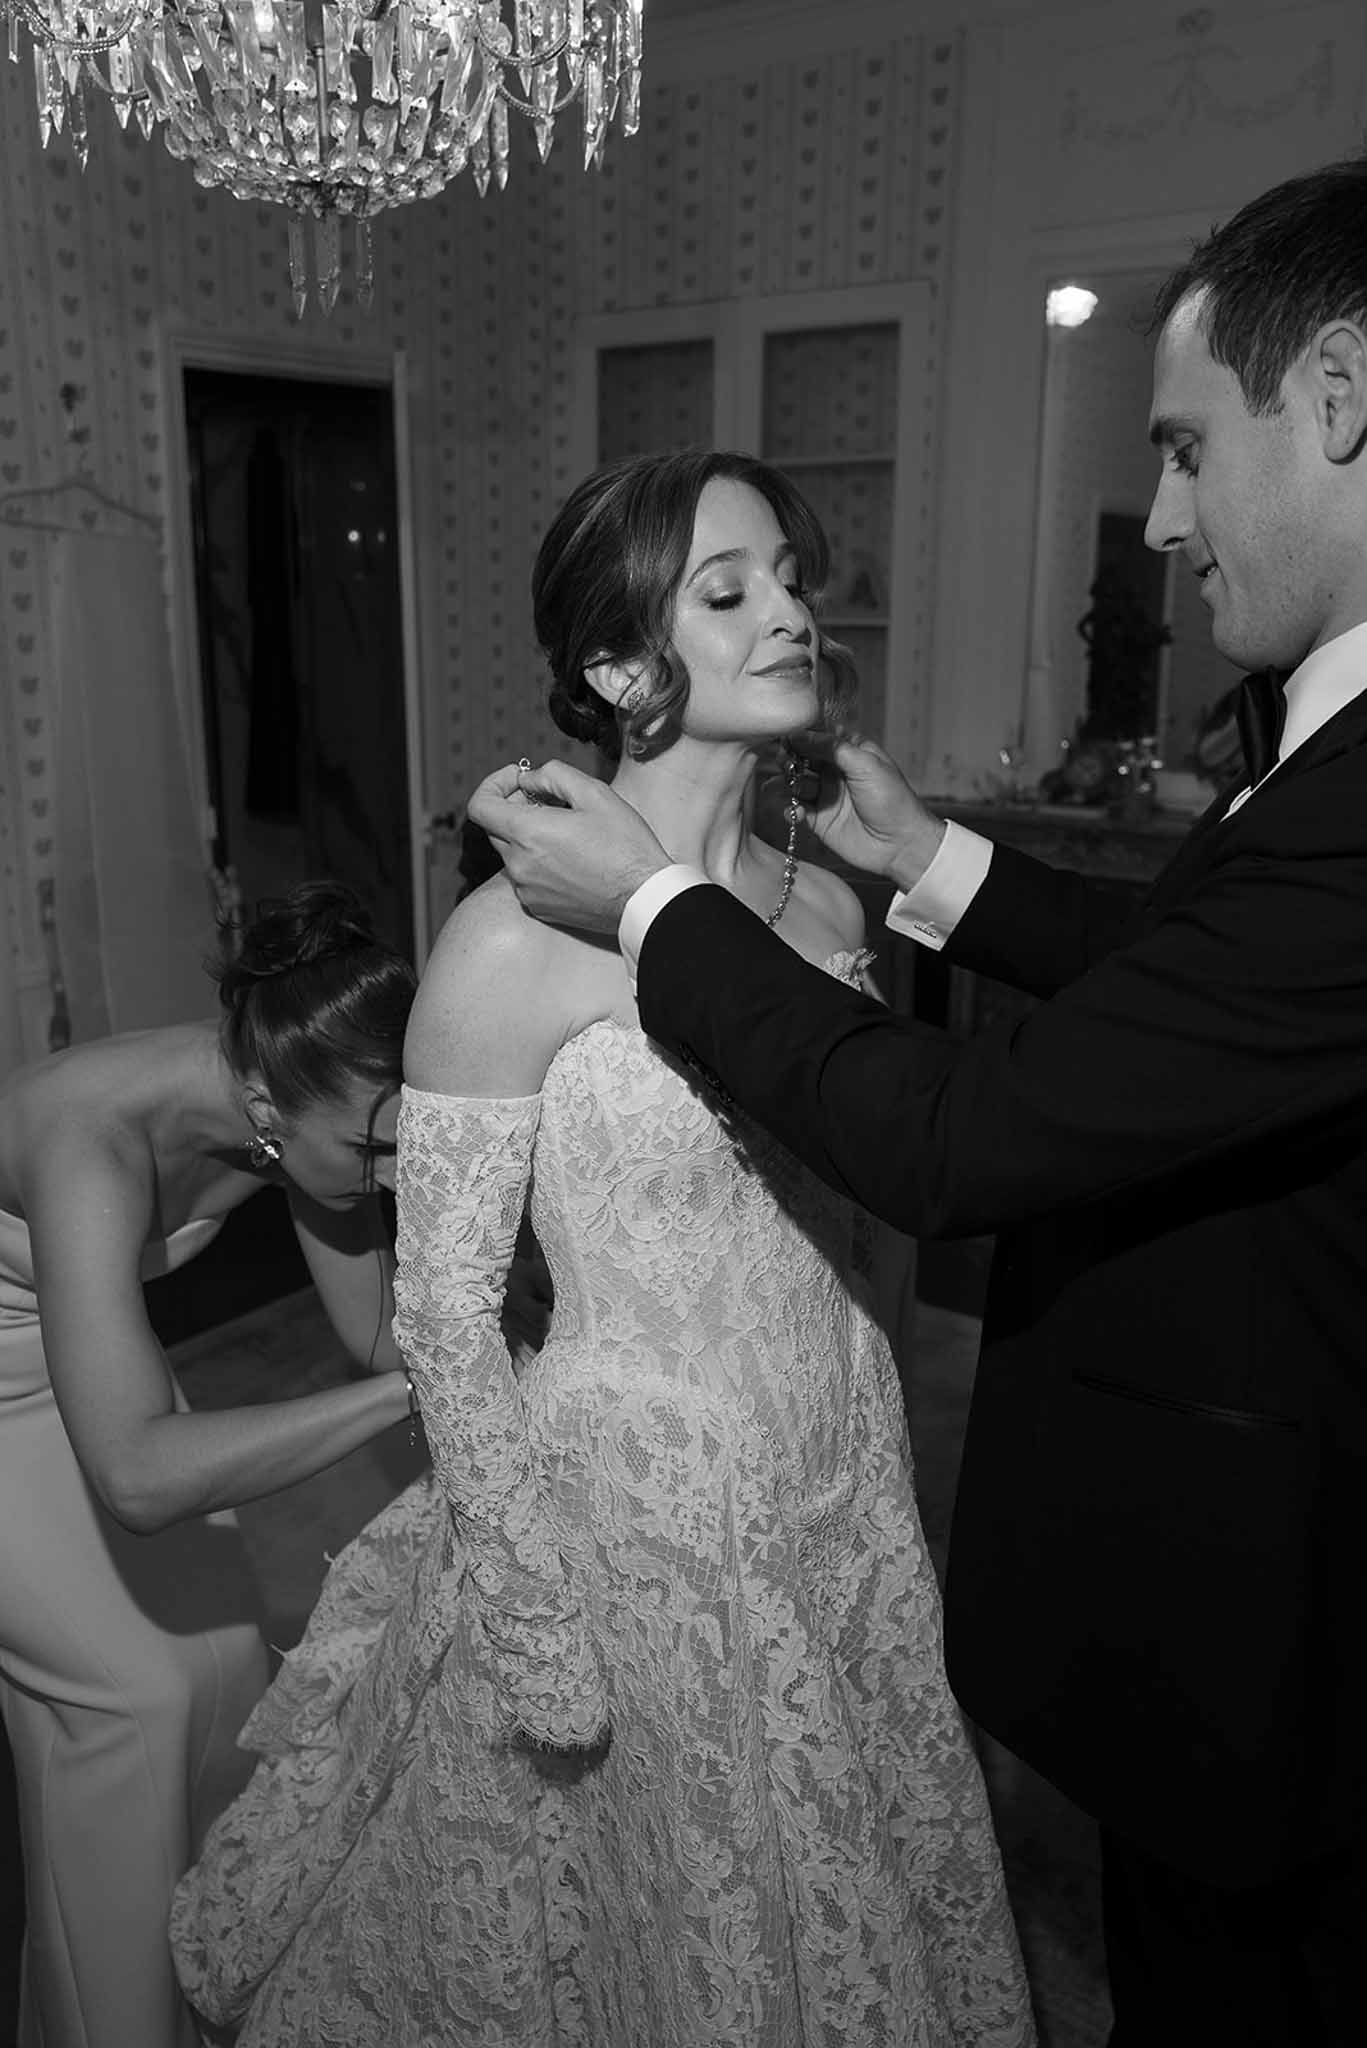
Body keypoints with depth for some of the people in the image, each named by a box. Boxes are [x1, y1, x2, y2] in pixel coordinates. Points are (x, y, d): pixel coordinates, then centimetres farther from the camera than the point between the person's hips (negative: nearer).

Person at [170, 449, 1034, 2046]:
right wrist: (535, 1623, -13)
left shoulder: (829, 906, 0)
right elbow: (444, 1303, -15)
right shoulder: (517, 940, -20)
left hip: (844, 1510, 6)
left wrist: (872, 1484, 14)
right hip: (634, 1525, -5)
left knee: (852, 1919, 25)